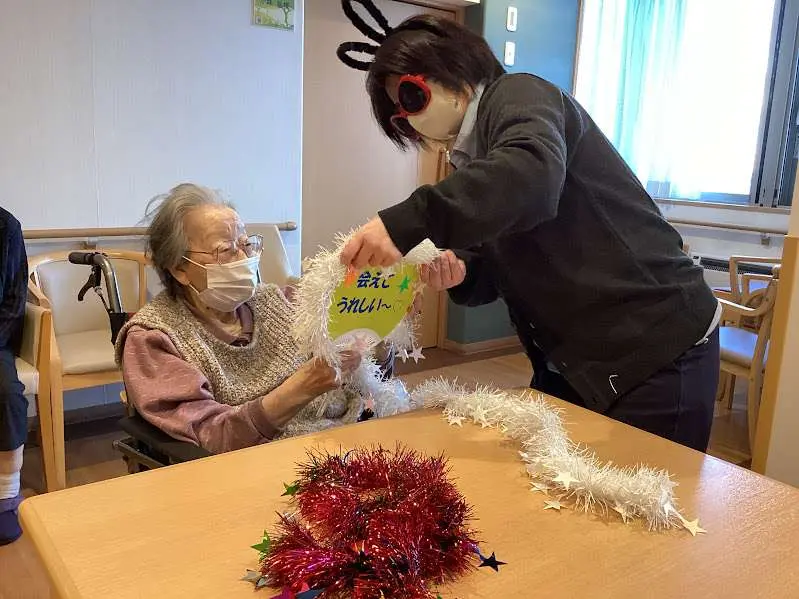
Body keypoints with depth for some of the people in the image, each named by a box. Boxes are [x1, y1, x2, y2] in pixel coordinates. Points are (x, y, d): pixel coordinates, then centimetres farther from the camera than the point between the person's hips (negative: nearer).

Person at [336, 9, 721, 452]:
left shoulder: (518, 95, -9)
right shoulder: (470, 160, 14)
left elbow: (532, 175, -34)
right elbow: (499, 272, 12)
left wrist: (406, 222, -40)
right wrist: (460, 273, -10)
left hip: (656, 349, -8)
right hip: (575, 364, 9)